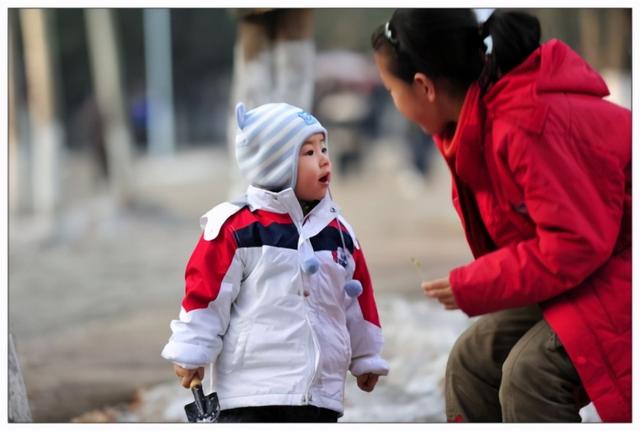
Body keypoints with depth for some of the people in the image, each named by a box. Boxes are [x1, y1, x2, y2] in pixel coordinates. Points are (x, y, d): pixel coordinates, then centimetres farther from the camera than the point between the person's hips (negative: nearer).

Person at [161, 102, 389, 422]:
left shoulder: (338, 233, 10)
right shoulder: (237, 228, -9)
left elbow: (357, 300, 19)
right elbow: (205, 292, -7)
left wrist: (366, 357, 24)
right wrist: (190, 353, -7)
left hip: (322, 393, 6)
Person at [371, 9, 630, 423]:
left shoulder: (527, 125, -30)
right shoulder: (483, 117, 2)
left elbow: (575, 242, -28)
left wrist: (471, 288, -19)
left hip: (619, 268, -11)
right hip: (580, 271, 11)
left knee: (531, 372, -25)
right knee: (474, 361, 10)